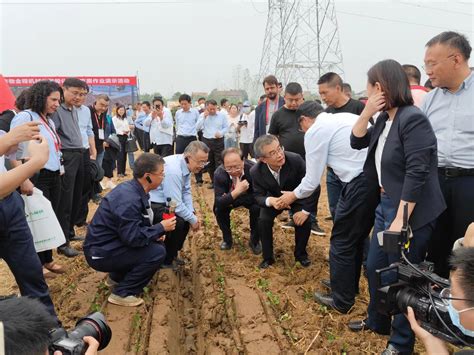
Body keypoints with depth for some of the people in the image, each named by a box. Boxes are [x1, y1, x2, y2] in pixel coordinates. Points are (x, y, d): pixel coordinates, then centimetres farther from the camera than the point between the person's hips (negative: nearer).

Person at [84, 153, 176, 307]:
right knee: (157, 252, -18)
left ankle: (116, 277, 18)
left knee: (156, 242, 9)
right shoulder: (129, 199, -28)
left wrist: (156, 232, -2)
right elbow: (133, 238, -27)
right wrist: (161, 228, -16)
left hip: (108, 243, 9)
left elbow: (134, 225, 13)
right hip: (100, 253, -9)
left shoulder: (133, 188, 1)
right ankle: (122, 293, -5)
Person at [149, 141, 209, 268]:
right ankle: (166, 260, -1)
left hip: (163, 200, 10)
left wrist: (192, 215, -7)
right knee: (179, 222, -23)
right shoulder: (173, 170, -31)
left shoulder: (185, 165, -3)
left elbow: (186, 192, 4)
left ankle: (172, 254, 22)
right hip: (150, 204, -10)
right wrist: (193, 219, -15)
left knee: (187, 217, 6)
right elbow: (175, 204, -28)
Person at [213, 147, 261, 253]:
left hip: (249, 198, -1)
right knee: (218, 208, -26)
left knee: (257, 208, -30)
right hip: (230, 197, 1)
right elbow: (218, 202, -34)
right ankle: (227, 239, 1)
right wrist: (237, 191, -52)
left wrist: (230, 201, -34)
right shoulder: (219, 173, -29)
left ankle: (254, 240, -3)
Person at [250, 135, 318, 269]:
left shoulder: (295, 160, -34)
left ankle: (301, 254, 8)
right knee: (263, 220, -22)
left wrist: (306, 210, -27)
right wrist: (270, 201, -41)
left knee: (305, 221, -22)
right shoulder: (256, 171, -27)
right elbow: (258, 195, -16)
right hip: (274, 199, 1)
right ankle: (268, 257, 3)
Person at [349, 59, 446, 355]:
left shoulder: (413, 119, -20)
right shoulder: (384, 119, 7)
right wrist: (366, 113, -1)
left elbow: (416, 174, -24)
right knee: (375, 267, 20)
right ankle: (377, 321, 43)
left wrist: (400, 220, -24)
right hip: (386, 204, 9)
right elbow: (357, 142, 16)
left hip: (409, 211, -9)